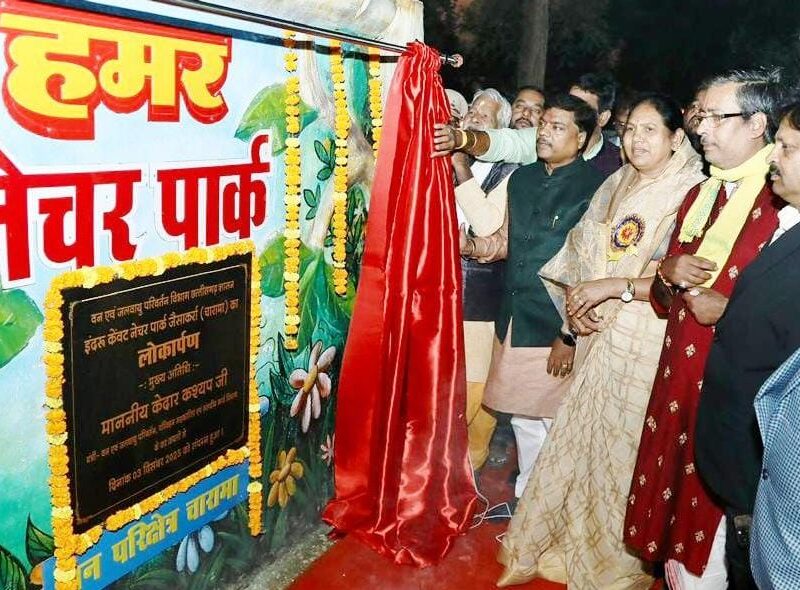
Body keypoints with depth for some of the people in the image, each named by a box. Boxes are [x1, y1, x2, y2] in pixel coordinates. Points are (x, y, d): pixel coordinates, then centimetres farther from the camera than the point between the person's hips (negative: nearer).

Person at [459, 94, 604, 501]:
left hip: (556, 329, -6)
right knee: (523, 419, 17)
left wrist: (571, 334, -13)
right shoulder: (521, 178, 10)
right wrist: (470, 244, -4)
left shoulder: (595, 188, -9)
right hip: (512, 321, 6)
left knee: (553, 423, 6)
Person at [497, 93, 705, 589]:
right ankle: (569, 536, 34)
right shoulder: (617, 186, 11)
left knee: (624, 447, 5)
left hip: (646, 340, -6)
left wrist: (612, 287, -18)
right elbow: (582, 249, 13)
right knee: (583, 435, 14)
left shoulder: (692, 196, -10)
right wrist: (577, 296, -4)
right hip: (600, 331, 6)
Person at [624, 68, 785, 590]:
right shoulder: (699, 197, 14)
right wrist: (668, 272, -2)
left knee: (712, 521, 5)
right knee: (674, 519, 16)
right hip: (678, 379, 7)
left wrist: (728, 310, -20)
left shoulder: (783, 203, -12)